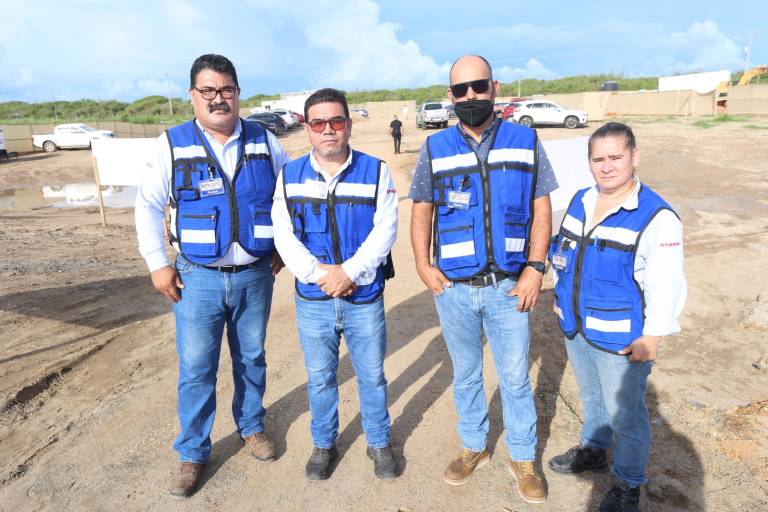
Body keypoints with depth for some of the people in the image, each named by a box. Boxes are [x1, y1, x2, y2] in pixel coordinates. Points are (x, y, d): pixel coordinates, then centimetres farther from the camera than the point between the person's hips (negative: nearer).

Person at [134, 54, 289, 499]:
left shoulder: (265, 142, 1)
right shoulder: (172, 144, -4)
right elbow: (149, 205, 2)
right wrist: (157, 263, -3)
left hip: (256, 275, 2)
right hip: (198, 279, -1)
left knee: (251, 358, 16)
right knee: (196, 370, 6)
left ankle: (252, 425, 39)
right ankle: (193, 453, 25)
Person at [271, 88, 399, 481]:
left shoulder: (375, 171, -2)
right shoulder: (290, 175, 2)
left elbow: (385, 229, -9)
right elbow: (284, 235, -4)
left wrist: (349, 272, -19)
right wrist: (320, 274, -16)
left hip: (365, 298, -1)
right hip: (312, 301, 1)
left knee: (372, 375, 13)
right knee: (319, 378, 15)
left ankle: (379, 442, 35)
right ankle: (323, 444, 37)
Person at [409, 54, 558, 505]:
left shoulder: (526, 142, 0)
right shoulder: (435, 148, 2)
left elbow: (541, 208, 0)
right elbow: (422, 211, 5)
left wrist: (535, 267, -9)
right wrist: (423, 264, -7)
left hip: (509, 287, -1)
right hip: (453, 288, 1)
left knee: (516, 378, 11)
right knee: (465, 375, 17)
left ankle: (523, 457, 32)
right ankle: (474, 447, 38)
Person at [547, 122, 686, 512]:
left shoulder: (656, 217, -19)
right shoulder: (581, 201, 2)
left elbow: (665, 286, -19)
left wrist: (651, 337, -18)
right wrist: (562, 298, 16)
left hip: (621, 341, -6)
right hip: (575, 330, 6)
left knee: (625, 415, 10)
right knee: (590, 397, 27)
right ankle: (592, 451, 51)